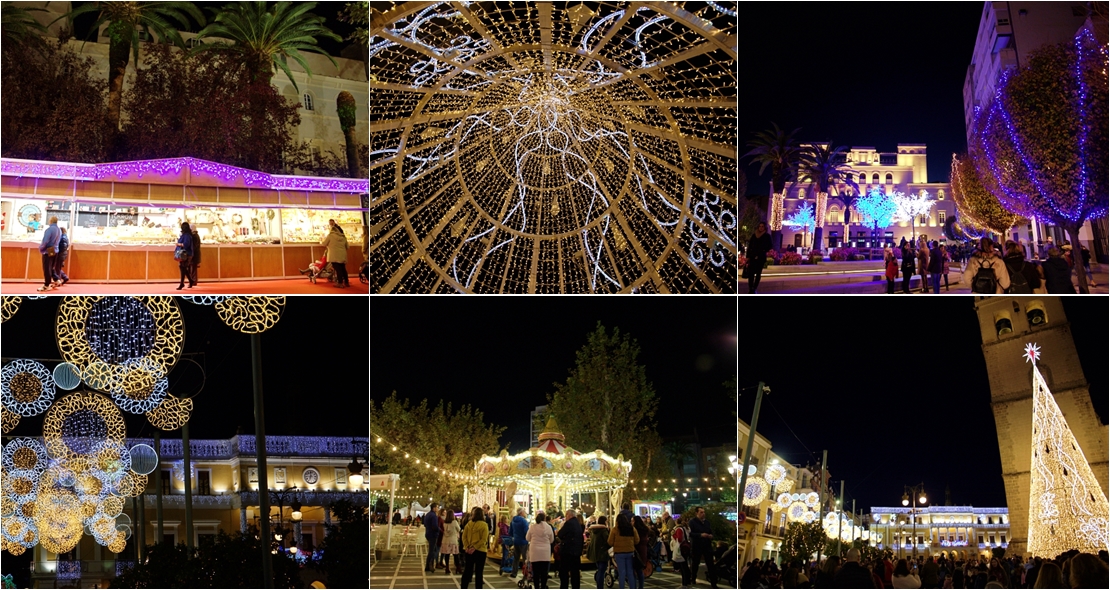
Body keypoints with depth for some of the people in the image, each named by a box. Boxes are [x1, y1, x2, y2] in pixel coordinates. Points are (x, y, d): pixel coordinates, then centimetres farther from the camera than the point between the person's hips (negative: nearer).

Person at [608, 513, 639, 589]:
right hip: (630, 552, 3)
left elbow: (610, 543, -6)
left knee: (621, 572, 2)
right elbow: (637, 540, 5)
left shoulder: (614, 529, -9)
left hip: (619, 553, -3)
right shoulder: (632, 528, -1)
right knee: (630, 572, 11)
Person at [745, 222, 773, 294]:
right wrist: (748, 256, 4)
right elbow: (749, 246, 10)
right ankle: (750, 289, -4)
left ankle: (754, 289, 3)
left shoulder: (767, 236, 2)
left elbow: (769, 247, 1)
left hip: (761, 257, -2)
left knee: (758, 273, 0)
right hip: (752, 256, 2)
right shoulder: (754, 235, 10)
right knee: (750, 272, -6)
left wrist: (762, 252, -11)